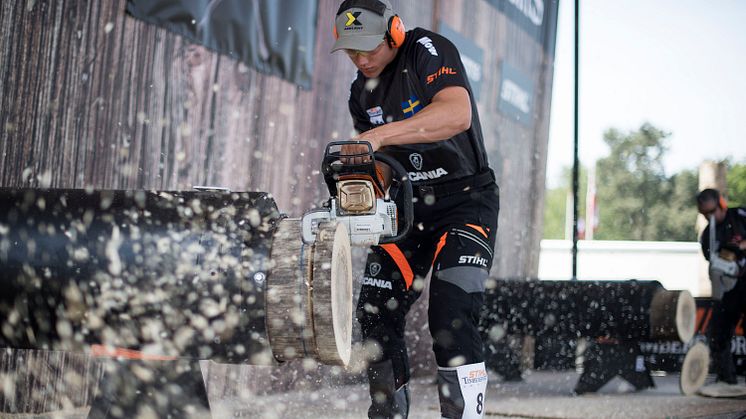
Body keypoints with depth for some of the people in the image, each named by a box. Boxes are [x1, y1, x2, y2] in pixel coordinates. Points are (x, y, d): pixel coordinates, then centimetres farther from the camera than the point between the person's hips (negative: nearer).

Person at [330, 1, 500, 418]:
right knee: (377, 313, 5)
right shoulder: (362, 93, 8)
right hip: (407, 206, 7)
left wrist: (380, 135, -39)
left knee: (451, 313, -22)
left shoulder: (429, 51, -16)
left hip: (465, 199, -7)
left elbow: (457, 114, -34)